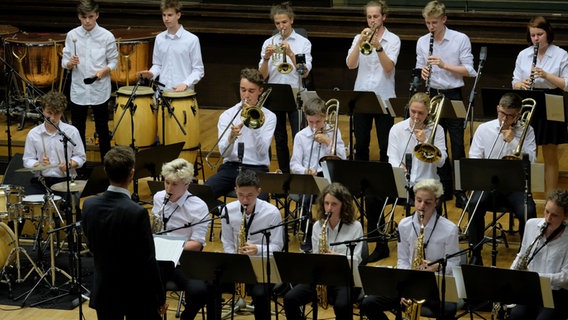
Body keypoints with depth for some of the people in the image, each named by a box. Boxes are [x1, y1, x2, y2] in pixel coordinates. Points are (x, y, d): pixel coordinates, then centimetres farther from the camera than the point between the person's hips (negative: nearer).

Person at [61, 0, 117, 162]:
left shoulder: (107, 36, -6)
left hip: (100, 91, -1)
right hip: (78, 91, 1)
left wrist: (103, 71, -19)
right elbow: (64, 62, 1)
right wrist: (70, 63, -21)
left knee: (102, 130, 12)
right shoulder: (72, 36, -2)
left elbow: (114, 61, 1)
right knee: (77, 130, 9)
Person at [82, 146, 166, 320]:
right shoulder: (137, 213, -24)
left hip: (104, 291, 5)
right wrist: (160, 298, -7)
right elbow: (148, 261, -18)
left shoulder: (89, 205, -6)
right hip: (137, 294, -5)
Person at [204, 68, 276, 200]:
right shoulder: (227, 115, 10)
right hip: (231, 166, 2)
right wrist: (231, 138, -22)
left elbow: (262, 151, -8)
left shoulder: (268, 117, 6)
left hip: (256, 169, -2)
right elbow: (223, 152, -2)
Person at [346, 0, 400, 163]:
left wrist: (378, 47, -29)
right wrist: (360, 42, -19)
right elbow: (351, 64, -8)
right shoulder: (359, 38, 7)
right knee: (361, 143, 6)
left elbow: (388, 67, -15)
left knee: (385, 145, 3)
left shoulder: (393, 39, -1)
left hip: (384, 97, -2)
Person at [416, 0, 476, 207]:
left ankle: (460, 191, 6)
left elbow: (468, 70, -8)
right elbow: (420, 68, 10)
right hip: (432, 94, 4)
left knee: (457, 143, -1)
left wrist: (444, 65, -20)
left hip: (453, 95, -4)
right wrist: (423, 72, -14)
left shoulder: (461, 39, -7)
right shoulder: (422, 42, 3)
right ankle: (444, 187, 19)